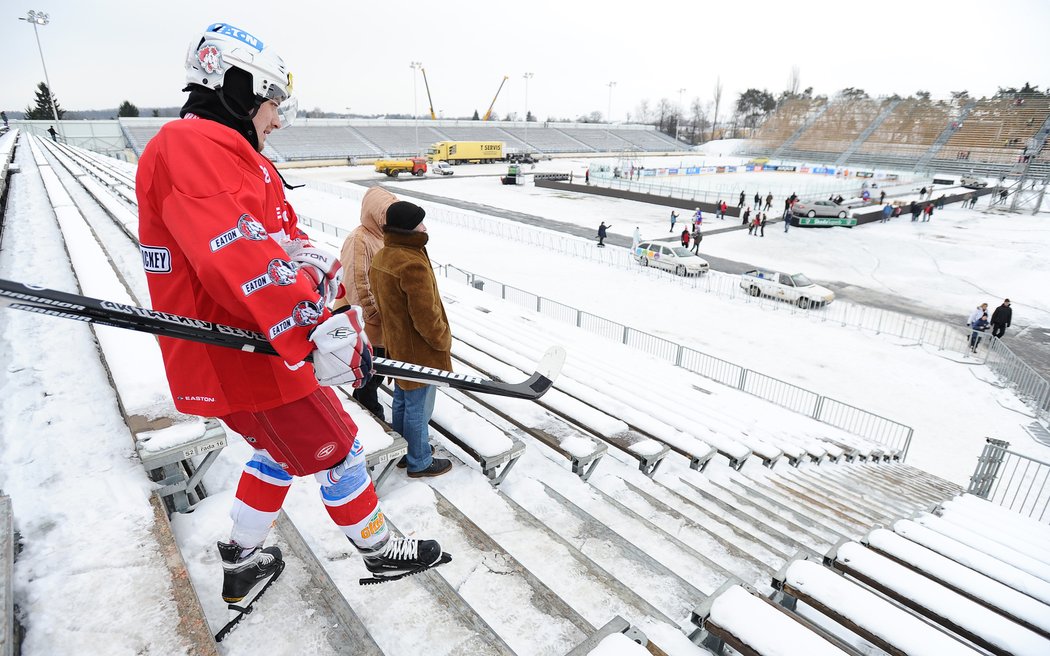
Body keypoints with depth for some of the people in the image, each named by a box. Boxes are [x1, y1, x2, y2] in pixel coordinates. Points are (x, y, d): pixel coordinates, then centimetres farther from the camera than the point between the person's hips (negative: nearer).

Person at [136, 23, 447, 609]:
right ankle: (381, 550, 27)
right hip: (243, 360, -10)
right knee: (336, 452, 5)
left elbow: (289, 241, 11)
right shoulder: (191, 145, -17)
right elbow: (238, 256, -33)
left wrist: (336, 298, -2)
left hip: (256, 345, 10)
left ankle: (244, 563, 41)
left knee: (285, 447, 26)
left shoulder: (238, 157, 17)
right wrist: (317, 331, -39)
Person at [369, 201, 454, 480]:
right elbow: (426, 317, -26)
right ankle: (420, 462, 24)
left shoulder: (380, 257, 2)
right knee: (418, 408, 7)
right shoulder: (413, 265, -29)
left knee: (402, 401, 23)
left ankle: (402, 449, 40)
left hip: (397, 346, 9)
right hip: (420, 351, -9)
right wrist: (443, 341, -10)